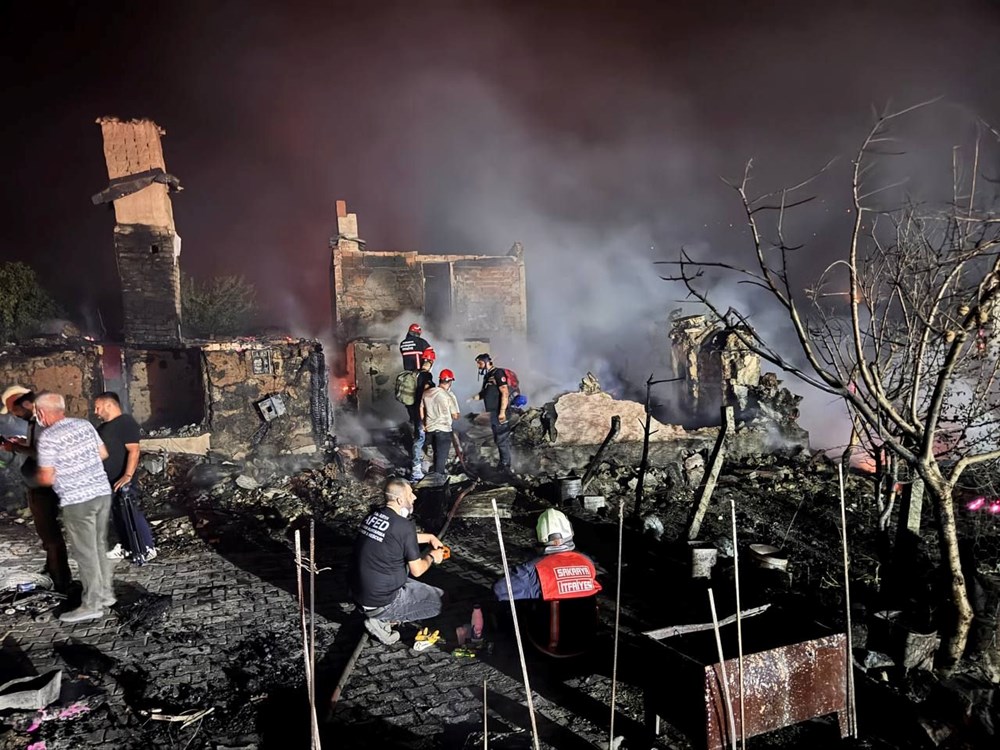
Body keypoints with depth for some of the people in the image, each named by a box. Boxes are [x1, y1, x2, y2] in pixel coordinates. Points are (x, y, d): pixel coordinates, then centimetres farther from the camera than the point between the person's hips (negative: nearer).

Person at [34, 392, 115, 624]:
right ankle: (105, 593, 27)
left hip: (77, 501, -7)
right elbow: (103, 453, 14)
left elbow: (47, 478, -12)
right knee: (100, 546, 18)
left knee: (86, 553, 2)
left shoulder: (48, 437, -13)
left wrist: (35, 477, 10)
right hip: (102, 492, 7)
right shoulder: (85, 424, 6)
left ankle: (92, 605, 9)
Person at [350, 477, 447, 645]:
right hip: (381, 602, -7)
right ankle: (383, 619, 0)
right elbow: (417, 570, -11)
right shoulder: (405, 526, -20)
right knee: (437, 599, 10)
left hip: (358, 595, 7)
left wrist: (429, 537, 25)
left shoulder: (372, 515, 3)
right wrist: (431, 557, 9)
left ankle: (377, 614, 11)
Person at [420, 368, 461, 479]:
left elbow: (421, 410, 11)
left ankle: (438, 472, 39)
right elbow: (455, 416, -11)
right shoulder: (449, 396, -16)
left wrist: (425, 424, 24)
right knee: (442, 455, 5)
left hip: (430, 428, 6)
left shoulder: (426, 393, 0)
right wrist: (458, 415, 12)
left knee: (436, 453, 23)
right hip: (444, 429, -6)